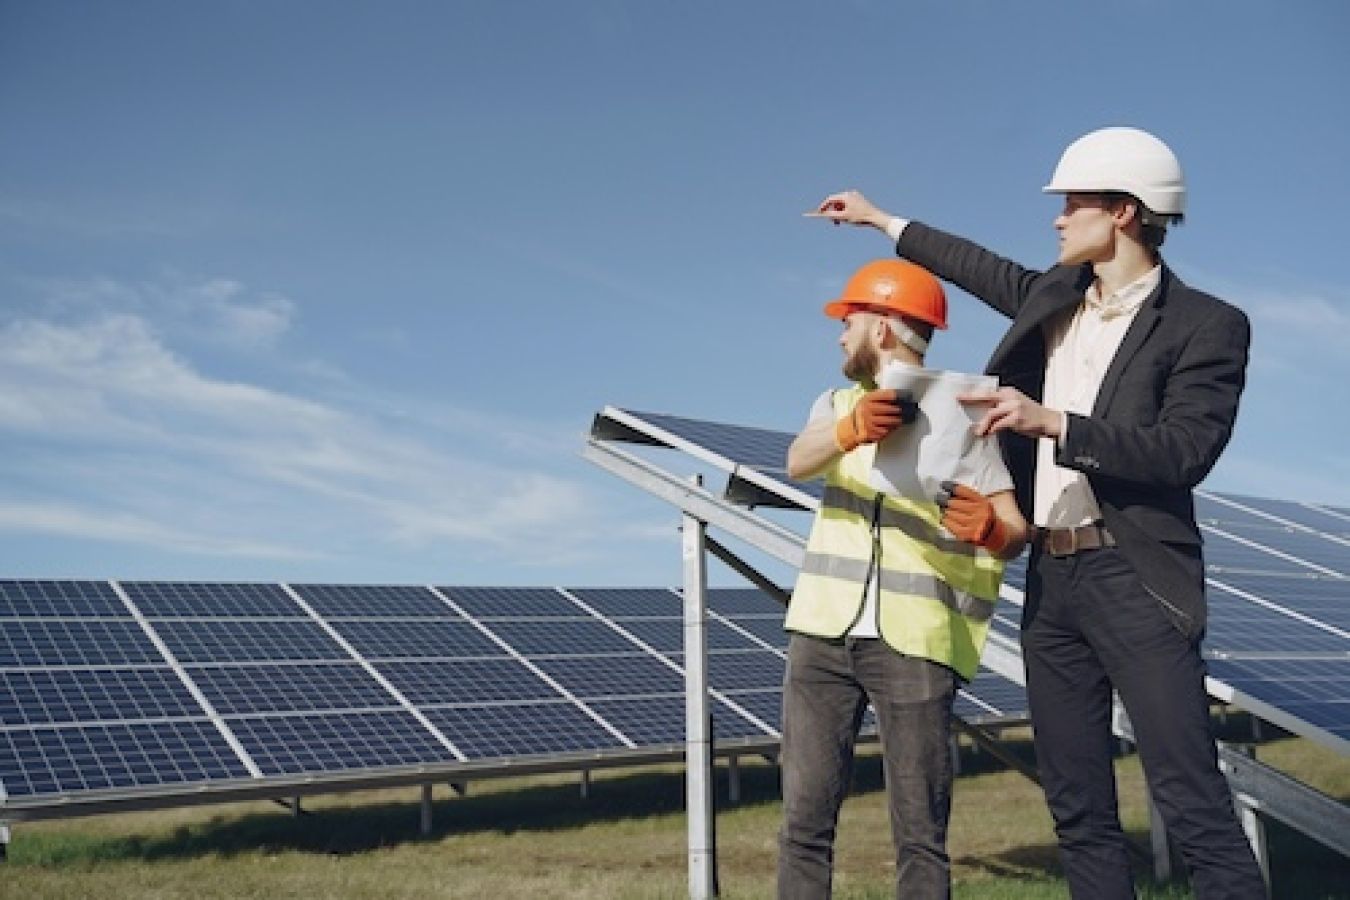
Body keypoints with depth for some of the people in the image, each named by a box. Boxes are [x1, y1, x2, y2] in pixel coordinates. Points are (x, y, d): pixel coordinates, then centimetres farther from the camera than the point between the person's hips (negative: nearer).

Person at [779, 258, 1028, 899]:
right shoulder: (839, 402, 13)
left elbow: (1015, 532, -6)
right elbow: (797, 462, -10)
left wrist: (989, 528, -30)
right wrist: (852, 429, -32)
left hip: (915, 642, -4)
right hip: (824, 631, 4)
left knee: (919, 834, -2)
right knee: (804, 819, 3)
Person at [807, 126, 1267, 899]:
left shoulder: (1207, 325, -7)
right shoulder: (1054, 295, 13)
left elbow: (1185, 452, -18)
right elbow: (988, 270, 31)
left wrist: (1050, 421, -22)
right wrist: (882, 220, 39)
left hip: (1133, 577, -7)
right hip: (1052, 577, 7)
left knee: (1194, 802, -11)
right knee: (1078, 806, 9)